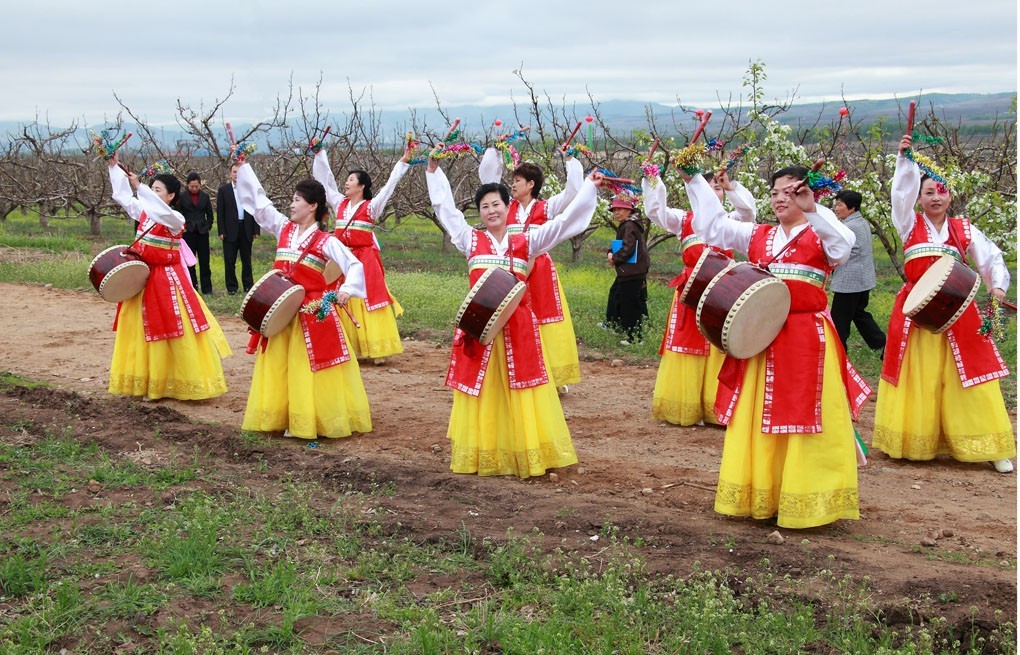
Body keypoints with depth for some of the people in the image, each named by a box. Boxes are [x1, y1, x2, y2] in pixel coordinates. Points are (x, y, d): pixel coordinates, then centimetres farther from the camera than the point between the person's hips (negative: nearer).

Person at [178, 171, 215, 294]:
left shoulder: (205, 197, 6)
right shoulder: (182, 197, 1)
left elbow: (210, 215, 13)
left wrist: (208, 227, 3)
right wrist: (181, 227, -3)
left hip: (202, 232, 1)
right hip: (188, 233, -1)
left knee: (204, 261, 0)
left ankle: (206, 288, 6)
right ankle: (192, 287, 8)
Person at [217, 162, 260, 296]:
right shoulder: (223, 190, 1)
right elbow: (220, 212, 0)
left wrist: (256, 230, 0)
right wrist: (221, 231, -7)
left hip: (246, 230, 1)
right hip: (231, 230, -1)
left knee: (246, 260, 9)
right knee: (230, 261, 3)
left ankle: (248, 285, 17)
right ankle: (231, 287, 10)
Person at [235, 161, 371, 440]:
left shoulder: (325, 241, -6)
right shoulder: (284, 229, 9)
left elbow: (355, 265, -10)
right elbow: (259, 201, 11)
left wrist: (346, 290, -29)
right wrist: (243, 166, 8)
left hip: (312, 313, -6)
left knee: (311, 369, -2)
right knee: (279, 368, 7)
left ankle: (317, 420, 6)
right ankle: (291, 421, 15)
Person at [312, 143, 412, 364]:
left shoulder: (371, 206, -2)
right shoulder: (340, 203, 11)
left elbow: (389, 186, -8)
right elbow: (326, 179, 15)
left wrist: (403, 162, -14)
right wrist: (320, 154, 15)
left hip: (366, 259, -5)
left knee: (368, 303, -6)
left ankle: (378, 350, -4)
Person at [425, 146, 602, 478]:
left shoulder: (525, 241, 9)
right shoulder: (470, 239, 7)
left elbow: (563, 222, 7)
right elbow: (446, 209, 10)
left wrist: (588, 188, 4)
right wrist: (434, 172, 8)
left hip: (517, 323, 0)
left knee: (519, 392, 2)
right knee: (482, 390, 4)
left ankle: (525, 452, 9)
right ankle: (481, 454, 12)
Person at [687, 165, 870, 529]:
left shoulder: (819, 236, 1)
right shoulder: (757, 236, 15)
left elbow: (843, 244, -21)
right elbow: (715, 225, 13)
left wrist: (812, 210, -32)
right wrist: (695, 181, 7)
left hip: (808, 337, -5)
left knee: (805, 415, -3)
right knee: (758, 416, 8)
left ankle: (806, 501, 4)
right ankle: (759, 496, 18)